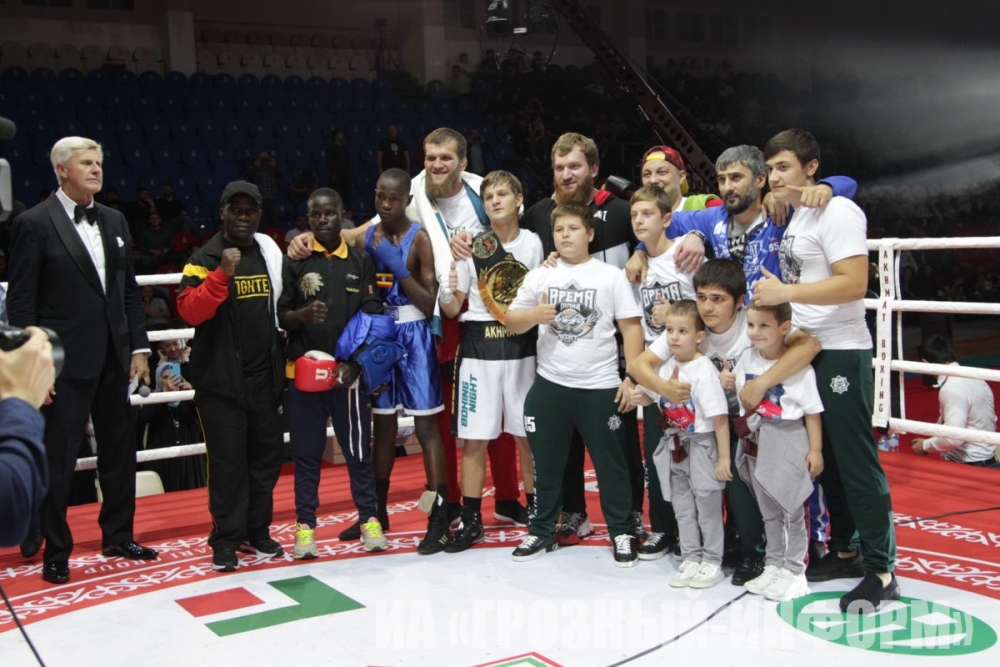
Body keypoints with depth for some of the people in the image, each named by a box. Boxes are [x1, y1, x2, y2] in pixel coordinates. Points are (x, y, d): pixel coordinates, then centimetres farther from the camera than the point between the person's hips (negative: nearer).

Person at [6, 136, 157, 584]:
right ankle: (55, 552, 17)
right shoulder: (34, 224, -7)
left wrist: (138, 347, 8)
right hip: (66, 362, -6)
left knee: (120, 451, 15)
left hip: (113, 359, 6)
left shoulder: (114, 221, 10)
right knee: (59, 462, 2)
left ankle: (117, 537, 30)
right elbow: (21, 302, -9)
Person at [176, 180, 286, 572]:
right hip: (221, 379, -5)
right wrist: (222, 274, -29)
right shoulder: (206, 258, -6)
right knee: (228, 461, -2)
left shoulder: (270, 253, 10)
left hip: (264, 376, 5)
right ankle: (226, 539, 9)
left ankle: (257, 531, 23)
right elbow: (189, 311, -20)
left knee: (267, 455, 10)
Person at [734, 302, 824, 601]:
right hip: (755, 445, 6)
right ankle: (774, 565, 29)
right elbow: (737, 390, 19)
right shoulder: (747, 358, 2)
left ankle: (794, 570, 15)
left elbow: (812, 411, -12)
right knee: (768, 511, 17)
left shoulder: (799, 367, -15)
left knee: (792, 510, 4)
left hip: (788, 444, -6)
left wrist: (815, 449, -12)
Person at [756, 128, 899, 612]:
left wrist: (784, 292, -23)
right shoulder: (791, 216, 13)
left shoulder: (837, 212, -13)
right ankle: (845, 550, 26)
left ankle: (880, 569, 3)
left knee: (855, 460, -5)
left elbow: (853, 284, -23)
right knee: (824, 458, 14)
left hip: (840, 354, -9)